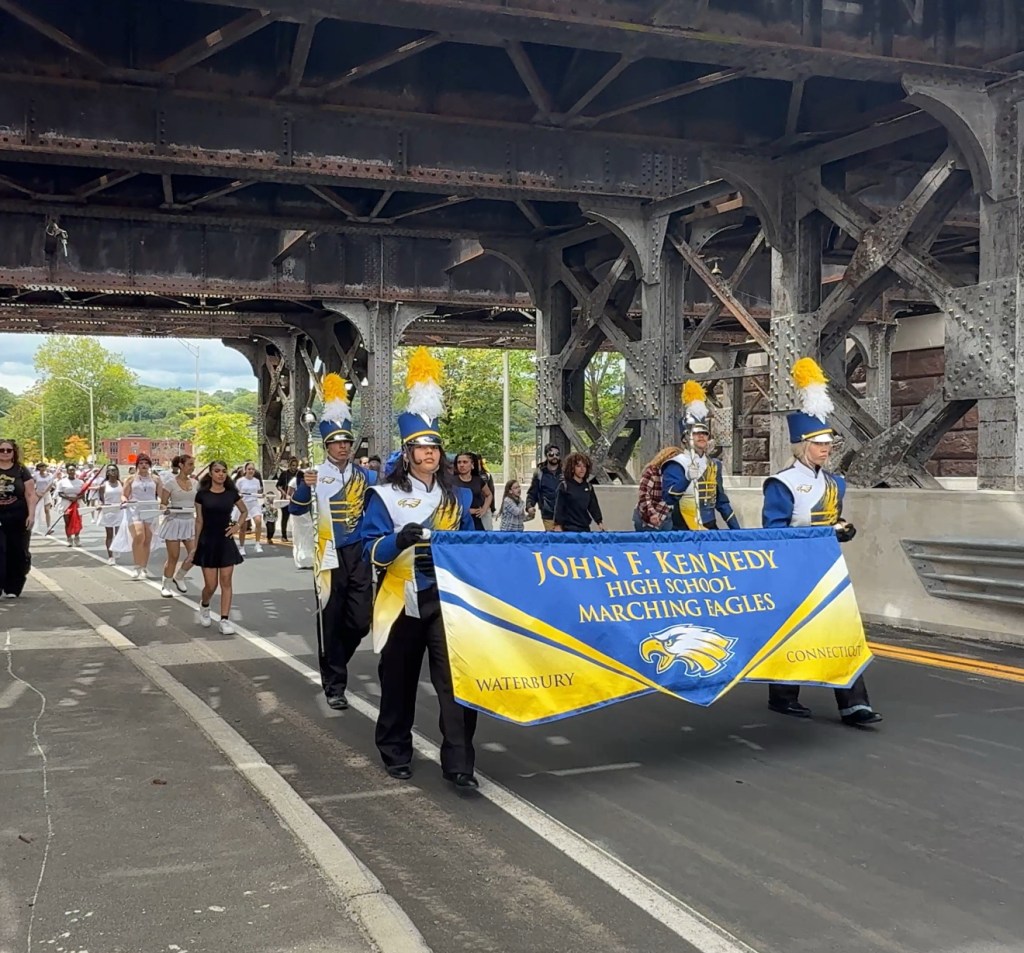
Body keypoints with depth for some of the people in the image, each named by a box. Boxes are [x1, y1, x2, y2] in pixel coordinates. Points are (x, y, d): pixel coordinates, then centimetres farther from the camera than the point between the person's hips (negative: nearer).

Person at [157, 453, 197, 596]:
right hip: (174, 521, -5)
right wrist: (166, 509, -25)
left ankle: (179, 577, 23)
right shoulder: (170, 483, -7)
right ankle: (165, 586, 16)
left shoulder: (194, 483, 7)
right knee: (173, 557, 0)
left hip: (190, 522, 5)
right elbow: (163, 503, -6)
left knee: (194, 555, -3)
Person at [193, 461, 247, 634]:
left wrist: (237, 526, 1)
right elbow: (199, 521, 1)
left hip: (226, 541, 2)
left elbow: (244, 512, 18)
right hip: (208, 542, -2)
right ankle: (204, 606, 31)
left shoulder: (232, 493, 2)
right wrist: (195, 546, 1)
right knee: (211, 585, -1)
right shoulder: (202, 494, -3)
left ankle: (225, 620, 3)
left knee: (226, 582, -2)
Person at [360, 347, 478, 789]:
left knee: (455, 679, -6)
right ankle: (395, 753, 28)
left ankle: (459, 764, -3)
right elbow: (372, 549, -10)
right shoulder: (385, 495, -3)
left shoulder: (457, 495, 9)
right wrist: (399, 540, -28)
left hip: (447, 597, 2)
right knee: (399, 680, 10)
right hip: (403, 599, -2)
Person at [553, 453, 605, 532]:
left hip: (585, 528, 5)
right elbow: (558, 508, -6)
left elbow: (594, 506, 10)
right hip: (569, 529, -5)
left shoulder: (588, 487, 10)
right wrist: (558, 527, -11)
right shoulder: (564, 486, -4)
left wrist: (600, 522, -1)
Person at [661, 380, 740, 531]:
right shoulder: (676, 464, -7)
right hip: (685, 530, -7)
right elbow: (667, 498, -17)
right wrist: (686, 478, -27)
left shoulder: (714, 465, 15)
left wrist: (736, 529, 15)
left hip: (710, 528, 7)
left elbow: (721, 500, 20)